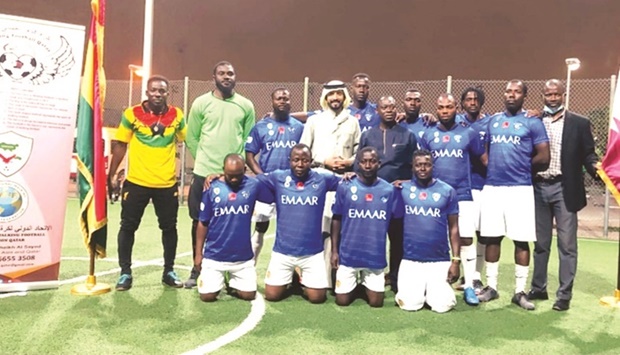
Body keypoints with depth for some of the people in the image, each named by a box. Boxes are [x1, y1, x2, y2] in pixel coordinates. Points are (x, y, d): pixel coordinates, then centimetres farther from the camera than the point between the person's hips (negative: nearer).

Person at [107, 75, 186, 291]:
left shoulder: (177, 116, 1)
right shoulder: (132, 114, -3)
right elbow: (120, 145, 2)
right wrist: (112, 175, 1)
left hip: (167, 183, 1)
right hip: (136, 182, -1)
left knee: (169, 227, 10)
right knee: (128, 226, 6)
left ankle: (169, 271, 26)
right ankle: (125, 272, 21)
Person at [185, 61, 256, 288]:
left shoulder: (246, 105, 4)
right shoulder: (201, 103, 1)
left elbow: (249, 140, 8)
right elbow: (191, 138, 5)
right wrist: (205, 160, 4)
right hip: (204, 173, 0)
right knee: (200, 221, 8)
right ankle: (197, 269, 23)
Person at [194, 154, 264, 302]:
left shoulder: (253, 185, -5)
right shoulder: (212, 188, -6)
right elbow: (203, 223, 0)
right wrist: (198, 253, 1)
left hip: (243, 256, 1)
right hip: (214, 255, -1)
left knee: (249, 295, 1)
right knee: (207, 296, -2)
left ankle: (233, 283, 35)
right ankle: (219, 281, 33)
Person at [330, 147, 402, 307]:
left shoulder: (389, 190, -3)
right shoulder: (345, 187, -5)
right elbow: (336, 220, 2)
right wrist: (334, 250, -1)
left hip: (376, 256, 1)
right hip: (348, 254, 0)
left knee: (376, 302, 5)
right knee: (342, 300, 4)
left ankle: (366, 284, 36)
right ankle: (354, 285, 36)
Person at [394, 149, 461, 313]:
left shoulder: (447, 191, 3)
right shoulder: (402, 189, 2)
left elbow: (453, 228, 4)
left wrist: (456, 260, -1)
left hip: (440, 261, 1)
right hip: (410, 260, 0)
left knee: (442, 305, -12)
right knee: (410, 304, -13)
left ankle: (432, 290, 23)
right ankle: (419, 290, 22)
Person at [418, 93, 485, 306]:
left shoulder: (468, 134, 3)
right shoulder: (428, 135, 6)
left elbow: (483, 160, 14)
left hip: (462, 196, -1)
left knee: (466, 239, -2)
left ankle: (469, 287, 9)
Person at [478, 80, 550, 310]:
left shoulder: (532, 123, 1)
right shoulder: (492, 121, 13)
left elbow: (543, 158, -3)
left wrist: (522, 169, 5)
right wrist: (494, 169, 3)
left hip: (520, 188, -3)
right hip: (492, 187, 4)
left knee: (521, 239, 1)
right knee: (491, 237, 7)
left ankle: (520, 291, 12)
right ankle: (491, 286, 19)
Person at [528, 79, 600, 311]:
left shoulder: (579, 123, 3)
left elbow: (587, 154, 0)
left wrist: (595, 167, -19)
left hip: (564, 189, -2)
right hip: (538, 188, 2)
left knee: (566, 244, 1)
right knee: (540, 243, 13)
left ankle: (564, 295, 10)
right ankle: (538, 288, 25)